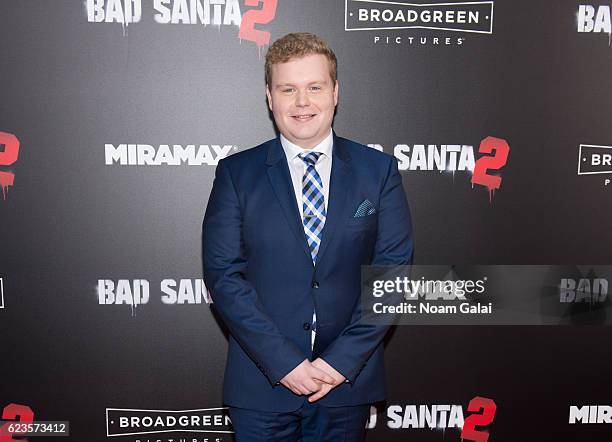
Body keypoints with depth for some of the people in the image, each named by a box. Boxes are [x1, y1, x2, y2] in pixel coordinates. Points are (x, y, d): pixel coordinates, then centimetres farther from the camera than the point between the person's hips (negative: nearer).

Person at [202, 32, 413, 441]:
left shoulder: (379, 170, -1)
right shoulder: (236, 173, -2)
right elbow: (223, 274, -7)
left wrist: (342, 360, -11)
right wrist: (284, 362, -14)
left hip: (349, 381, 1)